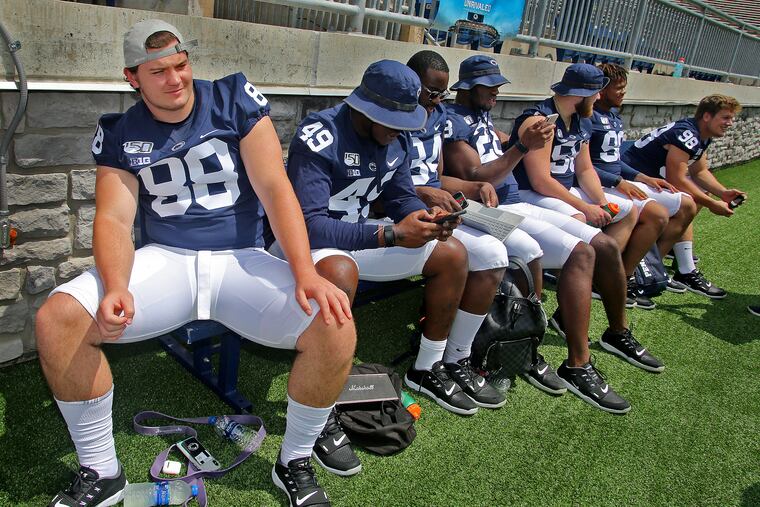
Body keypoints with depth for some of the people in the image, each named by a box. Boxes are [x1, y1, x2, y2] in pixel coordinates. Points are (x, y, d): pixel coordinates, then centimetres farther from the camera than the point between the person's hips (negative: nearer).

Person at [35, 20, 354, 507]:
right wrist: (116, 288, -25)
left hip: (242, 258, -1)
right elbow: (114, 219, -2)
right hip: (165, 260, 2)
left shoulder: (236, 100, -2)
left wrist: (306, 273, -24)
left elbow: (275, 189, -11)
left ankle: (295, 464, 0)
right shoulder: (119, 134, 5)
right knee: (57, 319, -21)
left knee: (335, 327, -26)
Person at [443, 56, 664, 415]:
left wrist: (527, 140, 8)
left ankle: (618, 332, 24)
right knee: (581, 253, -26)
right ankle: (577, 366, -20)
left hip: (516, 205, 10)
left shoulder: (483, 116, 20)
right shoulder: (452, 122, -10)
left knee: (607, 246, 5)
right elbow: (476, 179, -21)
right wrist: (523, 147, -27)